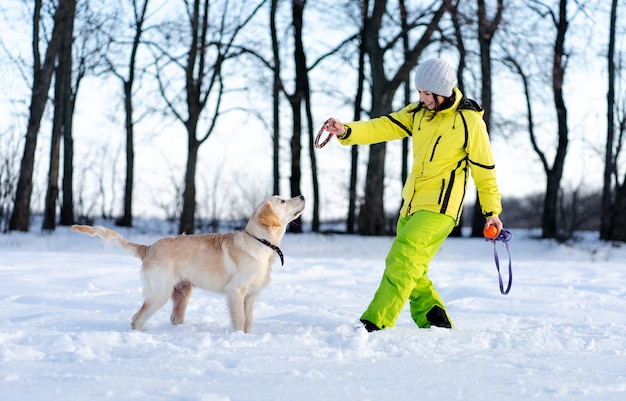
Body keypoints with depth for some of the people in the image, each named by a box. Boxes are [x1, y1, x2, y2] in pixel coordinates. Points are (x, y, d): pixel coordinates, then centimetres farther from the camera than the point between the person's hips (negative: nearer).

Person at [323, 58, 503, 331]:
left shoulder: (469, 121, -11)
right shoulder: (418, 112, 7)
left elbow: (484, 169, -4)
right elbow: (383, 128, -2)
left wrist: (492, 211, 3)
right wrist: (346, 131, -19)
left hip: (439, 208, -8)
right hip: (412, 204, 8)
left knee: (403, 260, -19)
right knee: (407, 266, 13)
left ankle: (376, 322, -21)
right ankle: (432, 320, 24)